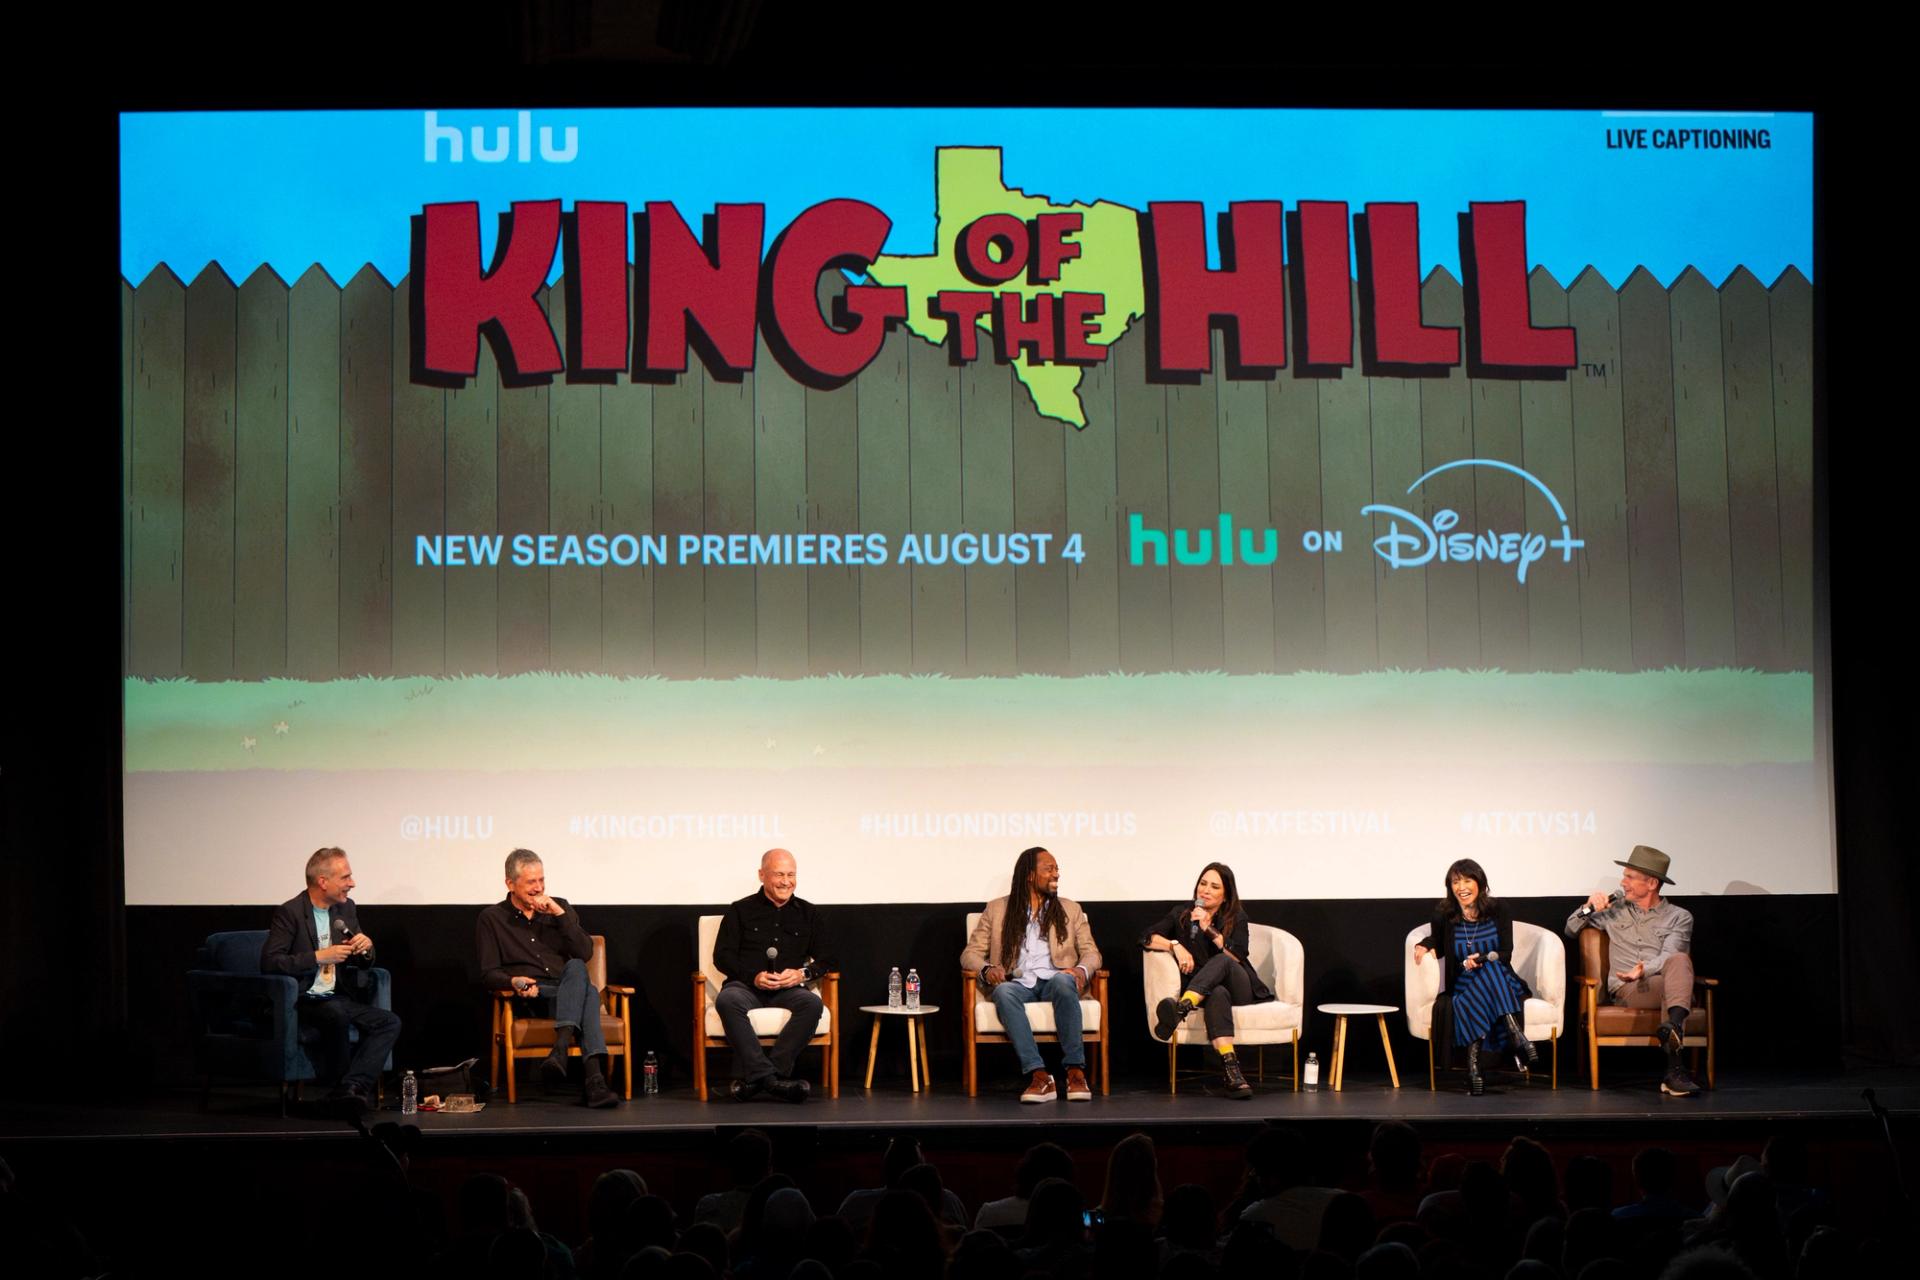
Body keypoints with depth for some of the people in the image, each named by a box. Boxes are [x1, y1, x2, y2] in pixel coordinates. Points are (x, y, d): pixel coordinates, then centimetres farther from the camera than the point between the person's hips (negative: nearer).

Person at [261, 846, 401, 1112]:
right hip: (301, 1001, -7)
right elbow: (270, 962, -18)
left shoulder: (346, 909, 12)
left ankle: (350, 1088, -28)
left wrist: (365, 948, -4)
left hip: (336, 998, 7)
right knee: (336, 1012, -37)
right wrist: (319, 957, -21)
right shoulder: (289, 912, -9)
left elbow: (363, 963, 21)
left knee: (389, 1022, -16)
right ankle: (341, 1086, -22)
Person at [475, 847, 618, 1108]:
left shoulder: (560, 907, 19)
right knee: (587, 992, -35)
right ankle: (593, 1077, -54)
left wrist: (559, 915, -3)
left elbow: (585, 954, 6)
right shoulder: (491, 918, 12)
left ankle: (560, 1051, -55)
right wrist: (514, 982, -20)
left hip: (567, 991, 3)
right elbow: (488, 975, 3)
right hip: (527, 999, -3)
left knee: (576, 967, -37)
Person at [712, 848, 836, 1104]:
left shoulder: (808, 913, 18)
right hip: (746, 986, -1)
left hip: (789, 989, 1)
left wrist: (803, 973, -6)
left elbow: (826, 958, 16)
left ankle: (756, 1077, -36)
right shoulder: (740, 911, 12)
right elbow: (722, 956, 7)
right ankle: (769, 1077, -43)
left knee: (812, 1003, -34)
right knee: (727, 1000, -37)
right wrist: (754, 976, -10)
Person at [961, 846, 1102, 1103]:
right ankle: (1039, 1076, -45)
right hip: (1018, 983, 0)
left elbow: (1091, 952, 12)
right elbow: (970, 953, 11)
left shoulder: (1070, 909, 20)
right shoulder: (997, 909, 16)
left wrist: (1081, 970, -13)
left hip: (1053, 981, 0)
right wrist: (986, 969, -14)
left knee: (1063, 981, -37)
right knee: (1003, 992, -37)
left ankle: (1075, 1072, -39)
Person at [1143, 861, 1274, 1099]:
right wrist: (1175, 945, -16)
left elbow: (1238, 957, -4)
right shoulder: (1182, 915, 15)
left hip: (1240, 990, 0)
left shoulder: (1236, 918, 13)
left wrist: (1209, 930, -12)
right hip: (1206, 991, 0)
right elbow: (1146, 939, 2)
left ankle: (1180, 1009, -59)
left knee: (1221, 960, -34)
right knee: (1218, 994, -40)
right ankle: (1230, 1071, -60)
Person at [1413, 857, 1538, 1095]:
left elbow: (1505, 955, -1)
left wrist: (1481, 959, -20)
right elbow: (1438, 941, 20)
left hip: (1499, 981, 0)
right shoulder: (1444, 913, 1)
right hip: (1463, 987, 0)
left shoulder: (1496, 911, 0)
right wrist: (1424, 945, -3)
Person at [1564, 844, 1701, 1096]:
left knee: (1679, 960, -38)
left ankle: (1674, 1026, -62)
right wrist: (1587, 910, 9)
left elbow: (1669, 957, -4)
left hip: (1666, 985, 0)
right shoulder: (1616, 909, 25)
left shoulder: (1679, 917, 14)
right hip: (1626, 991, 0)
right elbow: (1571, 931, 31)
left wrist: (1644, 970, -25)